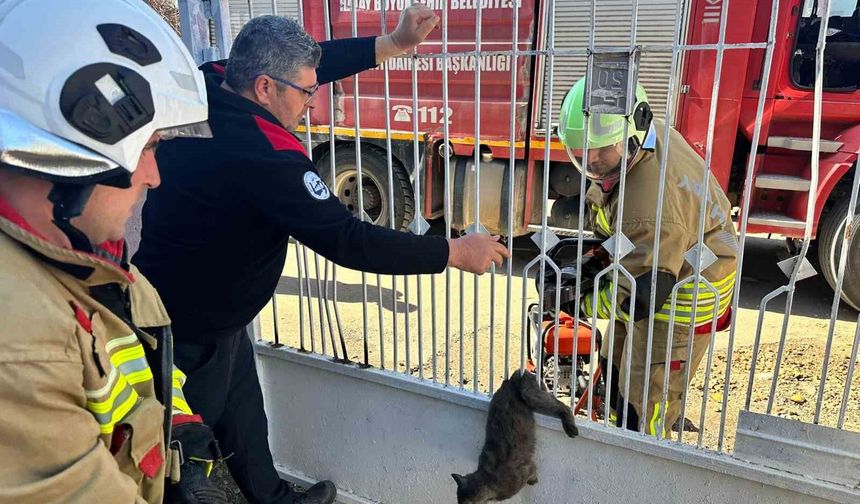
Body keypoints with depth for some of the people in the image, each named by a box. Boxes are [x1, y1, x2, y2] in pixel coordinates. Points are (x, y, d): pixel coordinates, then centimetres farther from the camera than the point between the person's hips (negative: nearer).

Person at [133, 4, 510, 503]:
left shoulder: (211, 84, -9)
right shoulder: (262, 155, -33)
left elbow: (316, 61, 3)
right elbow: (349, 242, -32)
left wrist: (394, 43, 2)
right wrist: (456, 251, -23)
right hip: (192, 335, -9)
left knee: (245, 421, 24)